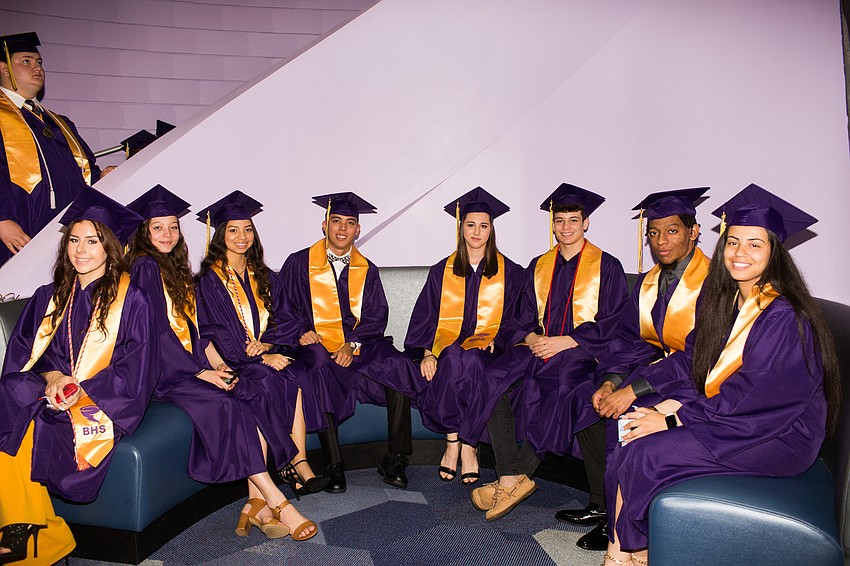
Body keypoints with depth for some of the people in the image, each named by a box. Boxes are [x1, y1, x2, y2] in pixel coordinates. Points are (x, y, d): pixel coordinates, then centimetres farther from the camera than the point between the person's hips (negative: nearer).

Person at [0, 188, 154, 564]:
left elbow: (137, 367, -5)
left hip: (106, 401, -4)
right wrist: (52, 377, -11)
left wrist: (82, 390, -17)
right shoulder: (48, 298, 16)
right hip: (52, 393, 5)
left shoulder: (132, 299, 1)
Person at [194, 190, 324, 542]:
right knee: (266, 385, -34)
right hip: (232, 365, -5)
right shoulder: (210, 279, 1)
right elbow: (217, 333, -8)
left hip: (265, 358, 5)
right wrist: (260, 358, -17)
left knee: (294, 380, -26)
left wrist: (266, 344, -8)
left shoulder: (263, 277, 18)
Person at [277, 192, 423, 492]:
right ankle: (333, 465, -26)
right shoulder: (298, 264, 7)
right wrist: (302, 333, -17)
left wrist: (352, 344, -13)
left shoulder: (367, 270, 14)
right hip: (317, 345, -2)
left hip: (361, 346, 2)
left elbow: (376, 316, 5)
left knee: (400, 367, -25)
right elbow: (285, 312, 4)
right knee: (322, 370, -36)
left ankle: (395, 459, -16)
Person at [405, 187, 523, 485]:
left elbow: (512, 320, 9)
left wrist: (494, 341, -11)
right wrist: (427, 353, -7)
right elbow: (425, 318, 10)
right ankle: (462, 444, -24)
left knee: (468, 360, -36)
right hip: (446, 346, 1)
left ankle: (457, 444, -25)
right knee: (452, 361, -35)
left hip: (487, 350, -1)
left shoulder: (510, 272, 12)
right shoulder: (441, 272, 15)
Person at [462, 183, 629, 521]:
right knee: (493, 381, -24)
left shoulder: (607, 267, 6)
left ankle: (511, 480, -21)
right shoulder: (538, 267, 18)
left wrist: (563, 342, -14)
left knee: (556, 391, -34)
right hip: (537, 348, 4)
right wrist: (532, 338, -7)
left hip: (581, 352, -4)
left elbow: (610, 324, -2)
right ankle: (514, 479, -24)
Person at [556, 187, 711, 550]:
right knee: (586, 398, -6)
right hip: (660, 364, 8)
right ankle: (601, 504, 5)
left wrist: (633, 390, -27)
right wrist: (611, 381, -14)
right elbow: (629, 340, 5)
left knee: (625, 416, -25)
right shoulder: (648, 283, 6)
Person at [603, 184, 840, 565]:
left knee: (647, 452, -19)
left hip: (779, 437, -8)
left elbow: (751, 400, -24)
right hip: (722, 414, 8)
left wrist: (673, 419, -20)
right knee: (633, 422, -9)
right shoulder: (722, 300, 4)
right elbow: (694, 361, 6)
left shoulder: (784, 319, -22)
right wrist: (667, 404, -11)